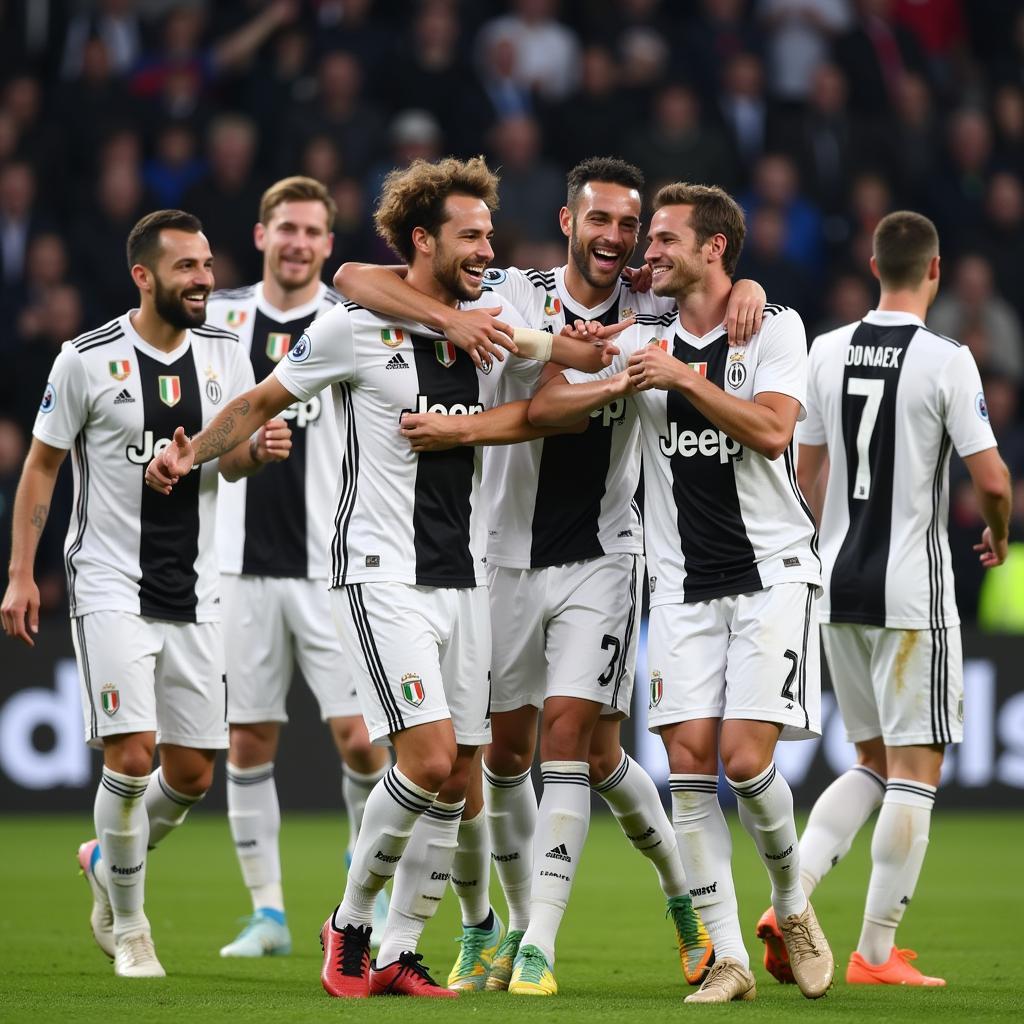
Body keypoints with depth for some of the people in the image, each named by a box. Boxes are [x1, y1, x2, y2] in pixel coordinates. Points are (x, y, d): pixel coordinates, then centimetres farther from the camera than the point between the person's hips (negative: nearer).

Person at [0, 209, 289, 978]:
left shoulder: (224, 353, 5)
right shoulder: (88, 360, -7)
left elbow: (231, 461, 12)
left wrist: (259, 449, -12)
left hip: (194, 593, 5)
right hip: (110, 589, -5)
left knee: (192, 774, 5)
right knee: (131, 756, -15)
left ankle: (108, 860, 35)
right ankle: (128, 926, 4)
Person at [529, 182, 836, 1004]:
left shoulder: (774, 328, -2)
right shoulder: (642, 343, 9)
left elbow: (772, 431, -16)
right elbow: (546, 407, 3)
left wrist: (685, 379, -20)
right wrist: (628, 384, -12)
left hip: (770, 572, -4)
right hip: (684, 582, 4)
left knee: (745, 757, -14)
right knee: (690, 760, -7)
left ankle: (792, 903, 14)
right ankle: (729, 960, -3)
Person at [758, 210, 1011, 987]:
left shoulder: (828, 352, 5)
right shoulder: (945, 361, -12)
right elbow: (991, 479, -14)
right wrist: (997, 536, 8)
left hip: (839, 583, 6)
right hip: (913, 590, -6)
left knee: (873, 763, 17)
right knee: (915, 768, 2)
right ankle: (877, 951, 2)